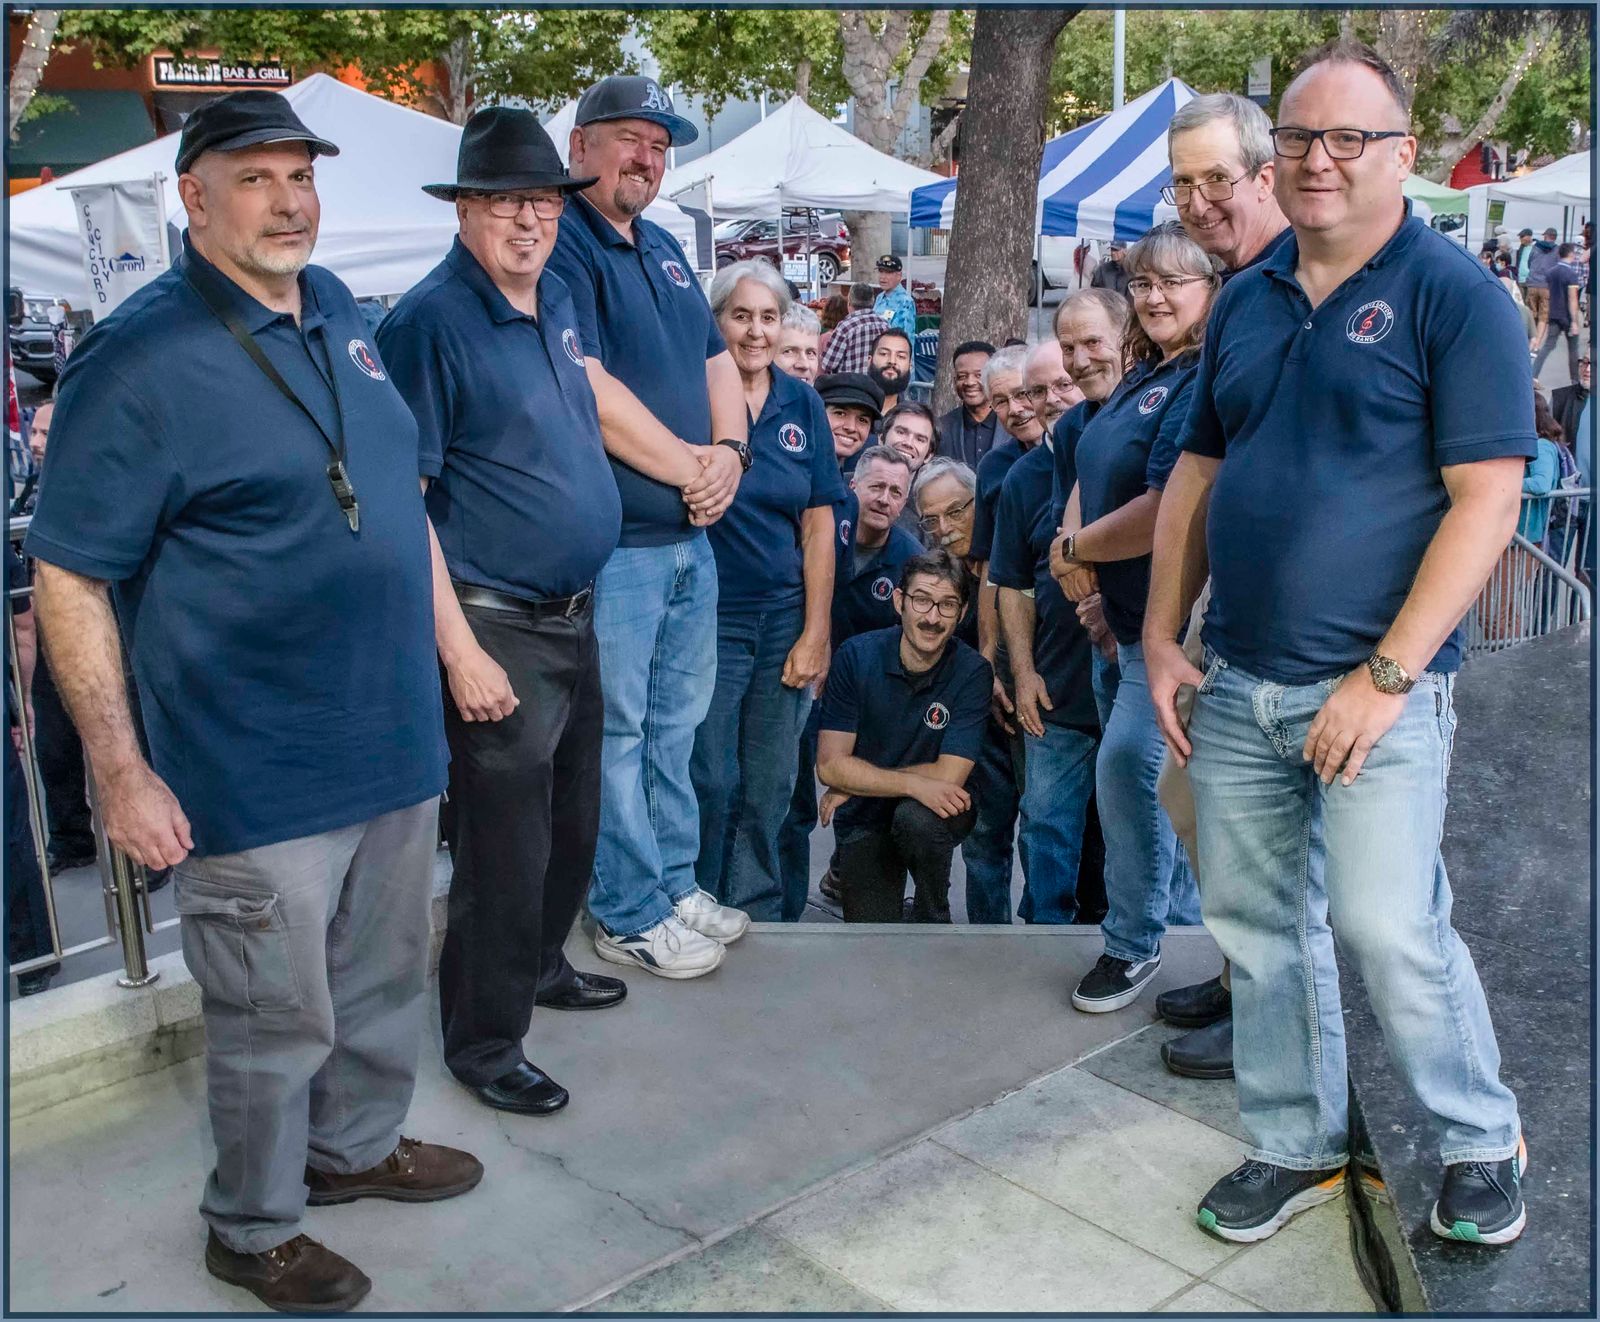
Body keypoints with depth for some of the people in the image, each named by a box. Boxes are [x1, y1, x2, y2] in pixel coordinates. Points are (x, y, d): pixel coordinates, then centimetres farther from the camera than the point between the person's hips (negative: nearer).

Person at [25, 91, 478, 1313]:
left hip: (397, 739, 7)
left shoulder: (340, 310, 7)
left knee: (385, 980, 22)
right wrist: (122, 774, -17)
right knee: (277, 1022, 9)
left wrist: (444, 648, 18)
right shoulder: (140, 361, -16)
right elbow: (68, 579, -14)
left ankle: (357, 1145, 46)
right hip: (258, 777, -7)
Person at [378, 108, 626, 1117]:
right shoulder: (430, 321, -16)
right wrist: (460, 651, -21)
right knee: (506, 843, 1)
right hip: (498, 627, -8)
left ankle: (541, 965, 42)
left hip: (576, 614, 8)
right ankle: (484, 1042, 18)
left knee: (573, 817, 21)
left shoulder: (558, 296, 8)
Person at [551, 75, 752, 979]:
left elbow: (717, 363, 17)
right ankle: (630, 917, 14)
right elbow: (588, 393, -21)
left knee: (678, 722, 17)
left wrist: (729, 453, -4)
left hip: (691, 534, 9)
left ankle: (675, 886, 31)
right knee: (617, 733, 2)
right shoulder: (561, 248, -11)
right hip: (612, 543, -9)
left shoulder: (665, 250, 16)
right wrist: (690, 467, -13)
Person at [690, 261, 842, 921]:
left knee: (769, 789, 9)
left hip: (786, 616, 4)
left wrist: (815, 634, 1)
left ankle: (756, 915, 24)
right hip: (710, 616, -3)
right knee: (711, 781, 0)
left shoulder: (802, 404, 5)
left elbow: (818, 525, 5)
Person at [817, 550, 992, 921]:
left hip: (934, 811, 0)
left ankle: (933, 918, -6)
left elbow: (949, 775, -20)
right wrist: (914, 784, -27)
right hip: (865, 821, 1)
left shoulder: (972, 672, -16)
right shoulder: (857, 655, -13)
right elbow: (830, 765, -16)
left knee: (917, 818, -35)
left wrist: (859, 781, -16)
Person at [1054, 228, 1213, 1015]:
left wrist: (1075, 547, -12)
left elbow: (1166, 511, -28)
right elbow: (1089, 474, 16)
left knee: (1127, 767, -10)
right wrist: (1074, 547, -3)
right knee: (1138, 774, 17)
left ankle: (1133, 942, 9)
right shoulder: (1143, 377, 11)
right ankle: (1192, 926, 34)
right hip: (1127, 618, 10)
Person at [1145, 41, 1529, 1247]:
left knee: (1389, 929, -5)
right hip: (1236, 684, 6)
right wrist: (1163, 639, 7)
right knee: (1256, 924, 11)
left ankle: (1483, 1140, 22)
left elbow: (1486, 501, -13)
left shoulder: (1452, 296, -6)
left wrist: (1387, 674, -17)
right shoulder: (1244, 302, 11)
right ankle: (1298, 1145, 29)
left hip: (1375, 690, -5)